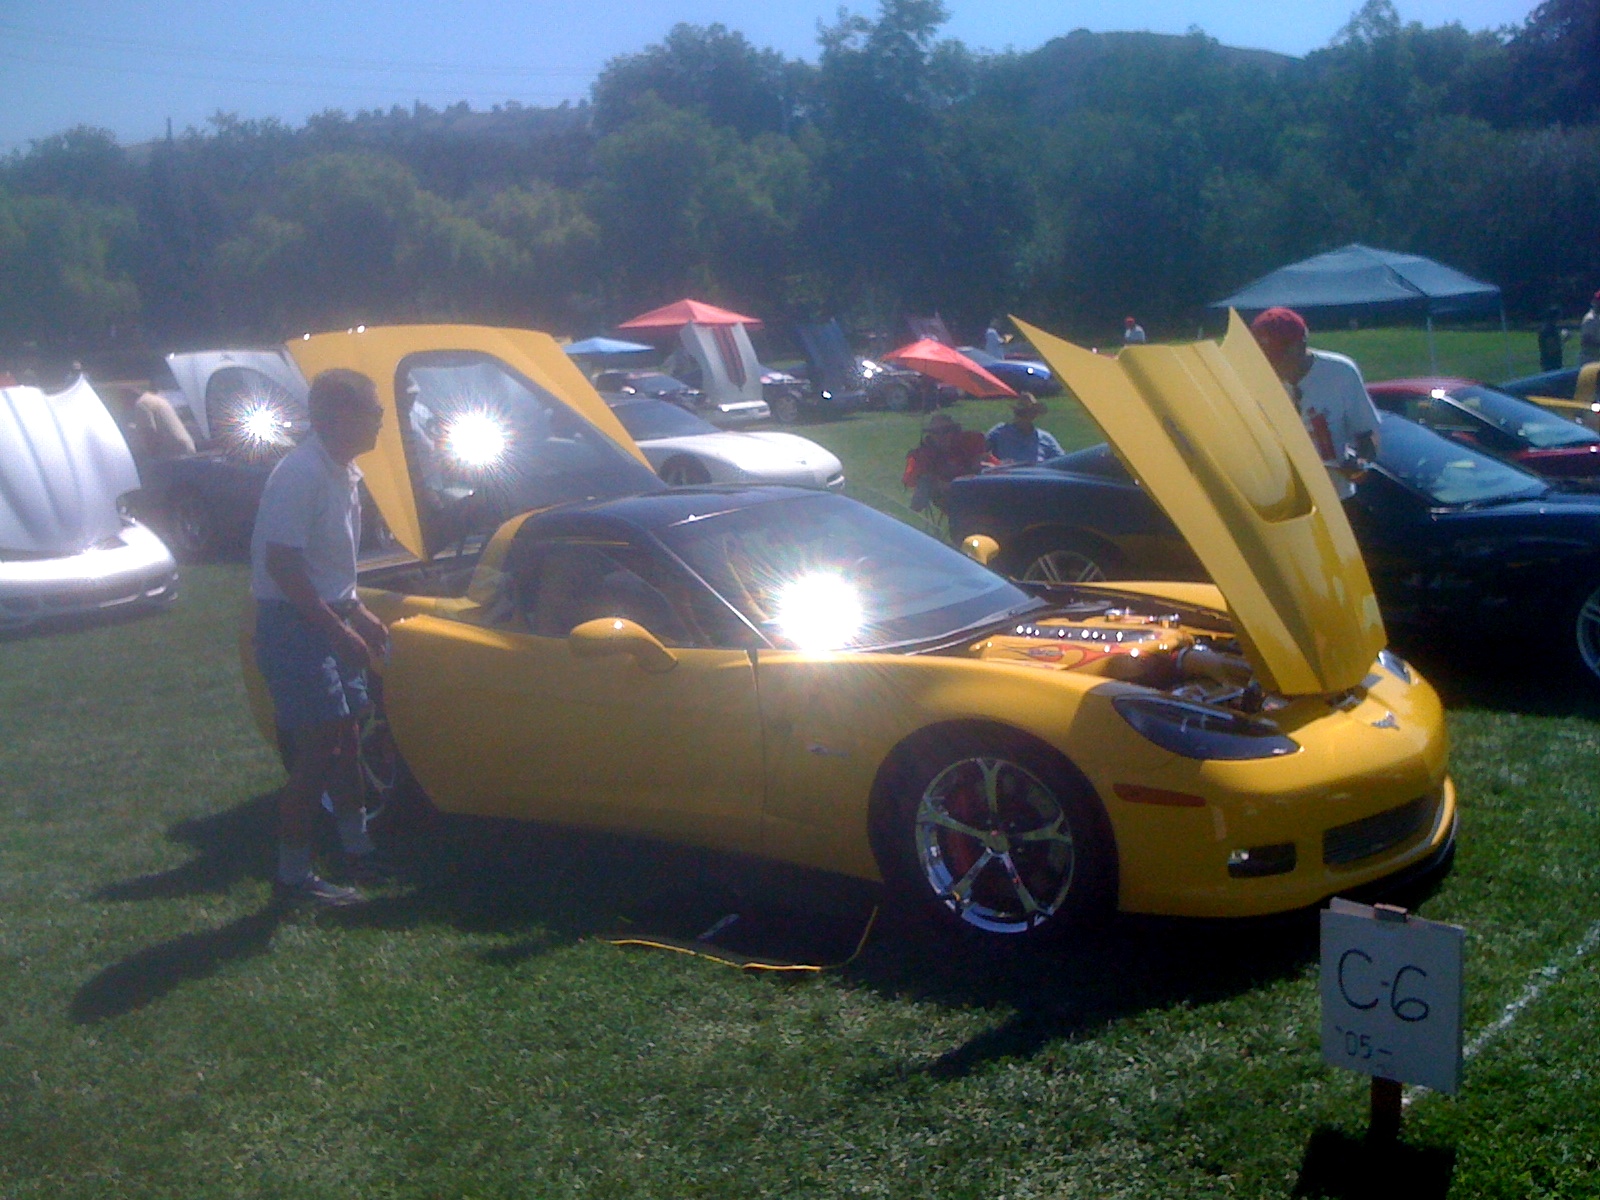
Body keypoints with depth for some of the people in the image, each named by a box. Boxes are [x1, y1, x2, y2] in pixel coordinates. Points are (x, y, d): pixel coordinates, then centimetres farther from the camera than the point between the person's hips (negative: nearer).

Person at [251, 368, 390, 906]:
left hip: (329, 620, 10)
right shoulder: (301, 474, -20)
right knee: (317, 752, -7)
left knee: (346, 741, 18)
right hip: (294, 625, -10)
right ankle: (294, 877, 3)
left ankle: (358, 850, 32)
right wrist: (339, 631, -23)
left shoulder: (342, 473, 10)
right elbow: (282, 563, -24)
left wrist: (358, 612, 15)